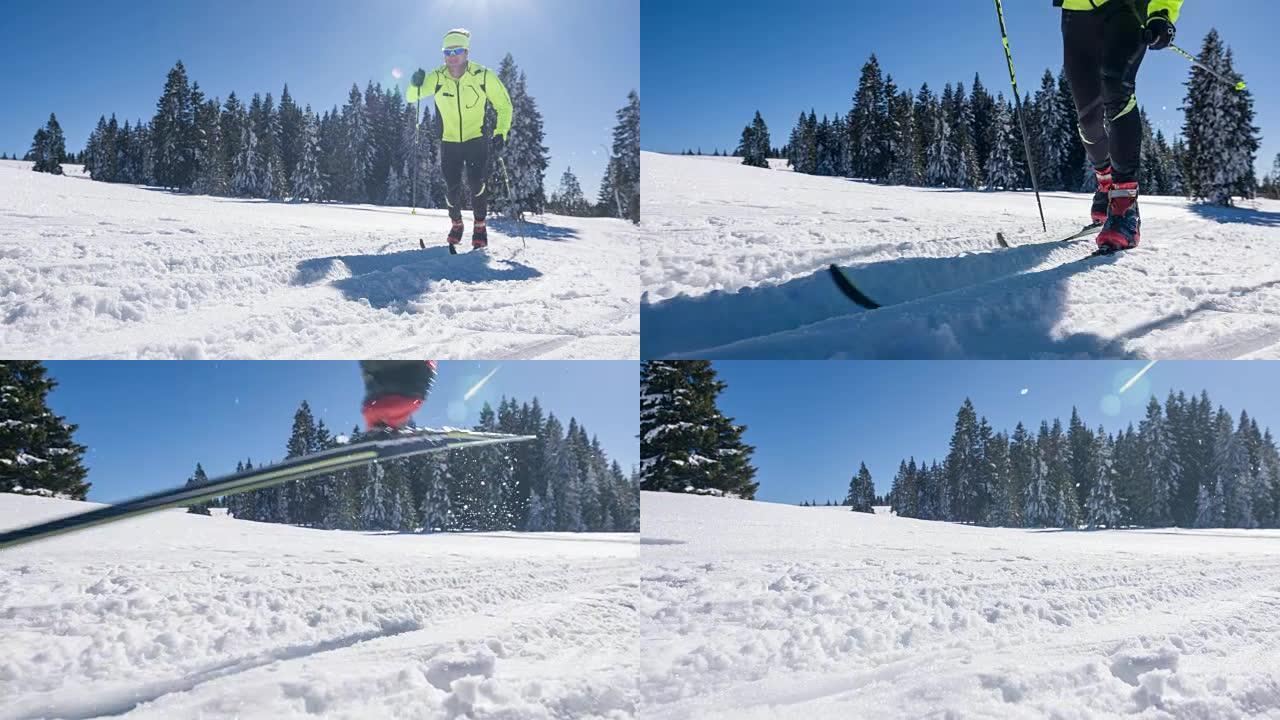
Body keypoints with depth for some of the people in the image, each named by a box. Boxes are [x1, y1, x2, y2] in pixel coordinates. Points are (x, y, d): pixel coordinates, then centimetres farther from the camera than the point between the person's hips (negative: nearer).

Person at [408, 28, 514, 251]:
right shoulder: (437, 77, -8)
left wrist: (501, 133, -13)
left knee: (477, 182, -20)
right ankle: (456, 224, 26)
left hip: (476, 139, -2)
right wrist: (416, 85, -30)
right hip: (449, 141, 2)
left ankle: (480, 226, -4)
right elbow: (412, 97, -7)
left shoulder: (483, 76, -12)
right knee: (452, 188, 0)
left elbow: (503, 104, -2)